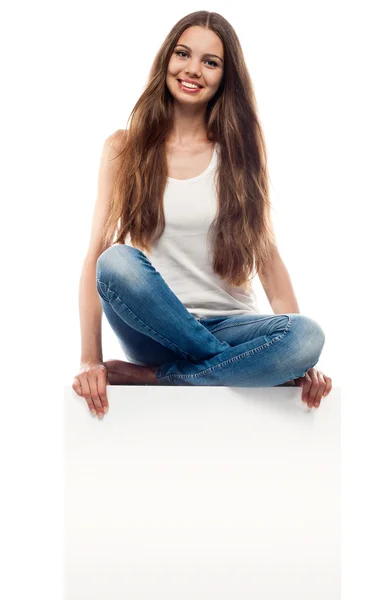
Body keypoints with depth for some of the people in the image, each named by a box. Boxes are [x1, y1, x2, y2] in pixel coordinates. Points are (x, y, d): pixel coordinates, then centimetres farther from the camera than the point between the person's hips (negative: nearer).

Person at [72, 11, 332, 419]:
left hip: (228, 326, 1)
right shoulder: (124, 148, 3)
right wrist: (90, 360, -16)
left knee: (308, 336, -30)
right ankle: (237, 366, -17)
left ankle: (149, 377, -16)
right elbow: (97, 254, -4)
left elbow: (267, 253, 2)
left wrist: (300, 357, -10)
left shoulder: (240, 150, 6)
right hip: (154, 330, -1)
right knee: (118, 262, -32)